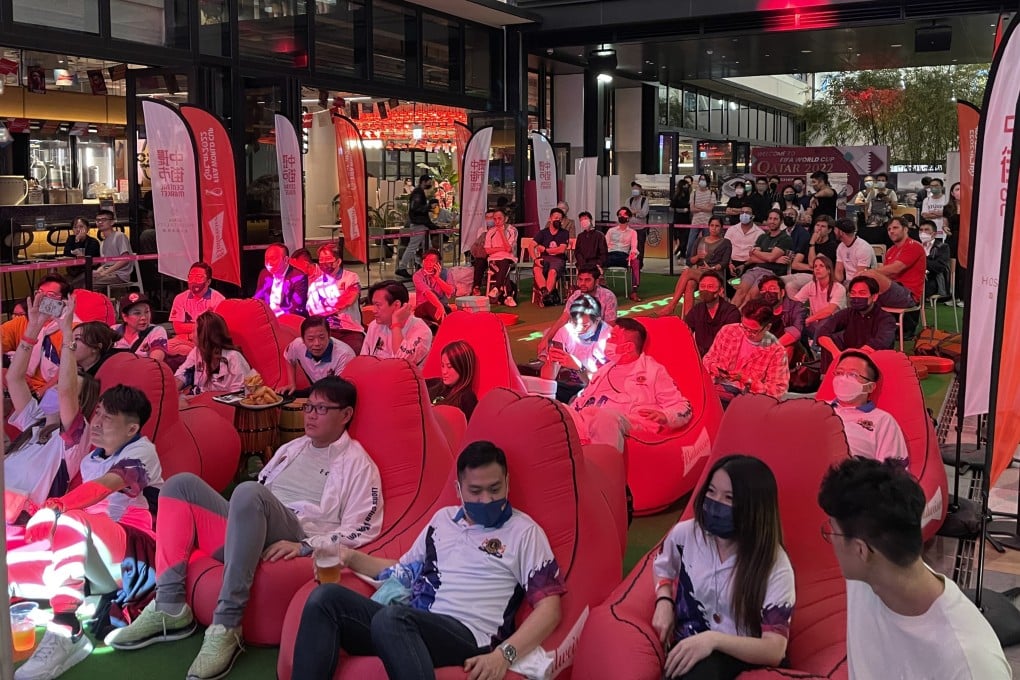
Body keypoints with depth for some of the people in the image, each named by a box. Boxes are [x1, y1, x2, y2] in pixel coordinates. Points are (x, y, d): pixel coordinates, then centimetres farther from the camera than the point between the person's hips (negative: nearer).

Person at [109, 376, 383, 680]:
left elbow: (362, 530, -6)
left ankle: (226, 626, -36)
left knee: (248, 492, -36)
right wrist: (233, 513, 12)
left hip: (287, 545, -7)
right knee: (182, 484, -9)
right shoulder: (292, 448, 27)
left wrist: (306, 547, -17)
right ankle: (170, 608, -18)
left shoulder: (357, 463, 5)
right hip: (248, 530, 8)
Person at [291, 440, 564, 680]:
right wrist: (351, 557, 17)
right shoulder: (443, 517, 22)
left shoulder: (523, 531, 6)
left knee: (391, 618, -37)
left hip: (466, 635, -6)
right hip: (408, 626, 6)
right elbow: (403, 569, 34)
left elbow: (549, 608, -2)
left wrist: (504, 654, -17)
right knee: (326, 597, -18)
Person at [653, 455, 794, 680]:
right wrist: (664, 602, 0)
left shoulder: (775, 566, -14)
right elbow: (662, 569, 20)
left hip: (743, 661, -3)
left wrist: (714, 639, -31)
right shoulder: (685, 534, -4)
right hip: (687, 649, 3)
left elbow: (774, 651, -17)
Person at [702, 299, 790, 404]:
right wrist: (713, 368, -9)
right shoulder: (727, 331, 2)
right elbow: (708, 358, 15)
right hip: (718, 387, 3)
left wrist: (749, 381, -17)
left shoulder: (776, 351, -6)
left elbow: (778, 390, -5)